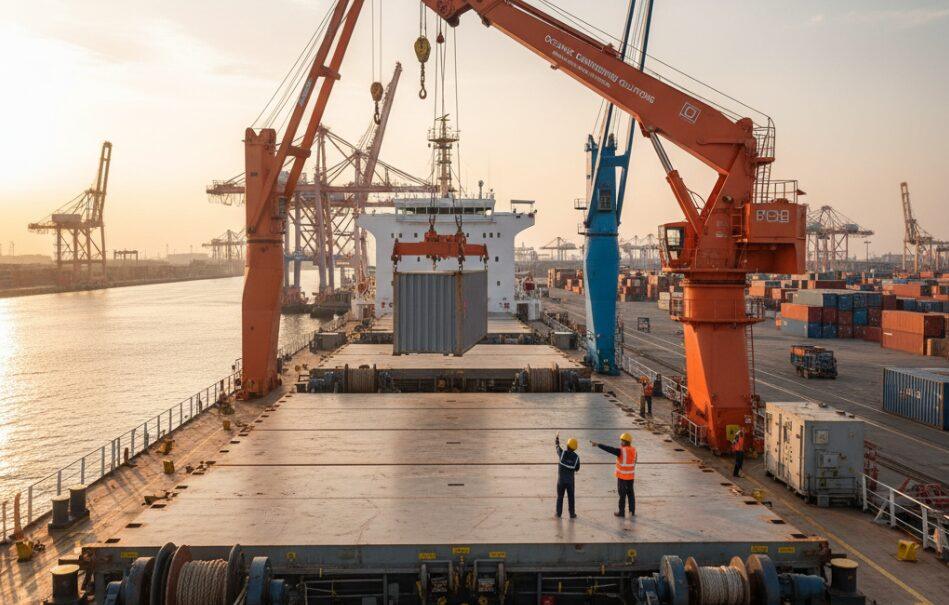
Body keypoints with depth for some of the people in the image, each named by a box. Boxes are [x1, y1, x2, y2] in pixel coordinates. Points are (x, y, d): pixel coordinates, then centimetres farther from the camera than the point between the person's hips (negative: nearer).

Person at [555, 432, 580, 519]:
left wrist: (557, 437, 23)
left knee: (560, 497, 14)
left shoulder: (562, 453, -17)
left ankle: (559, 513, 21)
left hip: (561, 480, 0)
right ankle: (572, 514, 18)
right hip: (570, 481, 0)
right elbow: (577, 469, 1)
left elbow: (557, 446, 5)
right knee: (571, 498, 13)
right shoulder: (576, 457, -11)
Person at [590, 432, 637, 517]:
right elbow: (634, 462, 10)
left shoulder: (621, 451, -20)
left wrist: (598, 445, -22)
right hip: (631, 475, 6)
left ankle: (621, 512, 10)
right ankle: (632, 511, 20)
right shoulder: (633, 450, 0)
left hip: (622, 476, -6)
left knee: (622, 494, 4)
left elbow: (609, 449, -23)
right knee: (630, 493, 14)